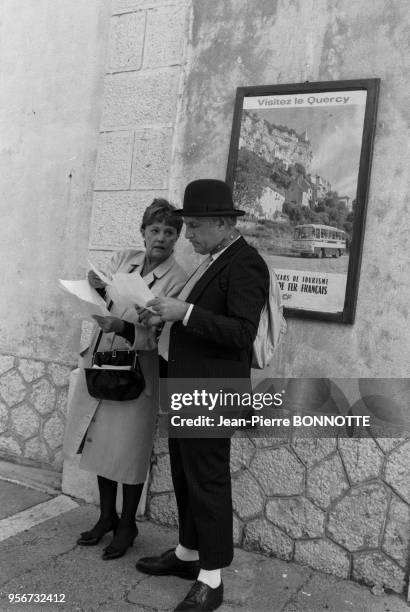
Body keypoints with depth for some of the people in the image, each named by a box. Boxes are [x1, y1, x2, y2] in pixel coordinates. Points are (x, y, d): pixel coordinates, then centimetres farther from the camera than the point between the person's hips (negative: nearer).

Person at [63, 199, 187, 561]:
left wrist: (122, 327, -31)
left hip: (136, 371, -5)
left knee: (129, 451, 5)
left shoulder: (177, 280, -11)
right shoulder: (123, 259, 2)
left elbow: (158, 336, -16)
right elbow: (103, 311, 9)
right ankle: (107, 516, 36)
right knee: (101, 444, 15)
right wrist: (99, 291, -12)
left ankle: (128, 525, 28)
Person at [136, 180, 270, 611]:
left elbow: (242, 334, -22)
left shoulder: (245, 265, -14)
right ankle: (188, 553, 35)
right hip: (185, 386, 9)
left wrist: (185, 312, -24)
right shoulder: (212, 261, 14)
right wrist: (169, 316, 5)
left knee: (208, 480, 1)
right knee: (184, 475, 18)